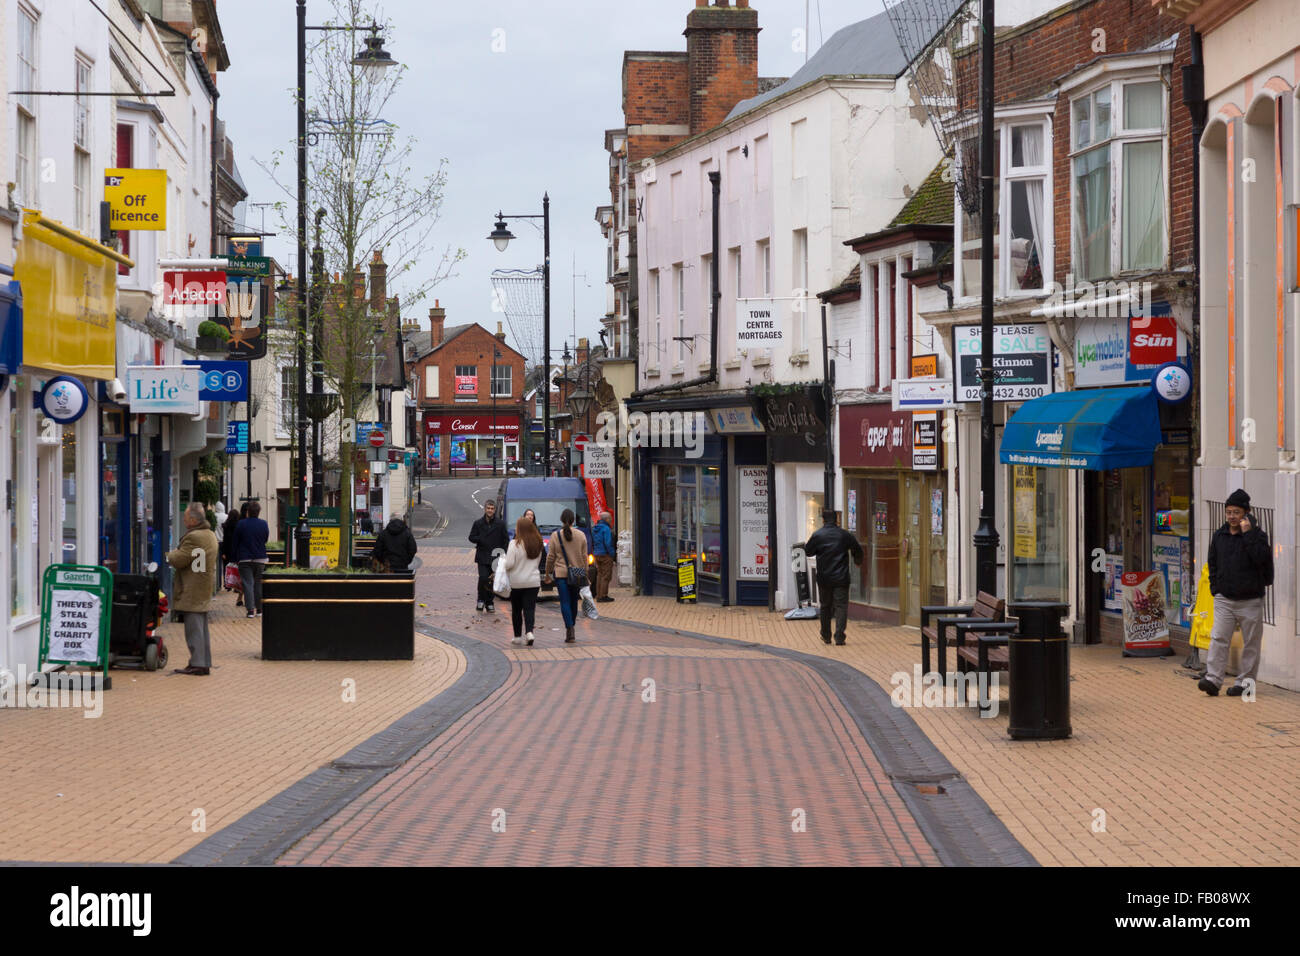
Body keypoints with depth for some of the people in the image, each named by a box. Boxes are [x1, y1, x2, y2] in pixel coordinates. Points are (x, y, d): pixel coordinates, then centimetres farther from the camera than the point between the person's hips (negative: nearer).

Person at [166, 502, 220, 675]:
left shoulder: (194, 537, -19)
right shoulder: (210, 535, 14)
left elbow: (178, 560, -20)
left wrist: (171, 555, 1)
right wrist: (177, 554, 15)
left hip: (192, 592, -10)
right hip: (204, 591, 10)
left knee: (194, 629, -7)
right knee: (202, 629, 15)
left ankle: (197, 665, -6)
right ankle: (204, 663, 19)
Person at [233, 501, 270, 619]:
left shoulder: (241, 524, -6)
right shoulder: (263, 524, -2)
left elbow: (235, 542, -1)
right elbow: (266, 539, 10)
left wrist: (236, 557, 6)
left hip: (244, 559, -2)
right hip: (260, 558, 2)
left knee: (248, 584, -2)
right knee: (259, 583, 11)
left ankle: (250, 609, -11)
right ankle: (259, 609, 14)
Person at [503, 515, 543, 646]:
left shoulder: (515, 544, -15)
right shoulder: (537, 544, 1)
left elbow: (509, 564, -16)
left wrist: (502, 560, 3)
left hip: (516, 582, -3)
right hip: (533, 581, 3)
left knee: (516, 610, 11)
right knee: (530, 608, 1)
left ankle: (518, 636, 17)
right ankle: (529, 632, -18)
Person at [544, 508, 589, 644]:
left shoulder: (555, 535, -4)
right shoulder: (581, 536, 1)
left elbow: (550, 557, 0)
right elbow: (584, 557, 3)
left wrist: (547, 574, 9)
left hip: (560, 573, -2)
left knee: (565, 602, -4)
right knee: (573, 601, 14)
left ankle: (570, 629, -20)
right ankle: (570, 630, 24)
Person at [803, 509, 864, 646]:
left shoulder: (817, 535, -6)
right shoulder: (844, 534, -2)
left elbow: (808, 552, 3)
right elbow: (857, 550, 7)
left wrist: (804, 546, 26)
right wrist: (857, 561, 28)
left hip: (824, 578, 1)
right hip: (841, 578, -1)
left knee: (826, 606, 14)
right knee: (841, 606, -1)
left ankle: (826, 637, 23)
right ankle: (839, 637, -11)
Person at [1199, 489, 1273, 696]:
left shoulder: (1257, 536, -2)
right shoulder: (1219, 536, 10)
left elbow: (1261, 558, -20)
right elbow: (1213, 564, 19)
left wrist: (1248, 534, -19)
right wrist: (1215, 588, 9)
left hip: (1250, 601, -3)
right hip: (1224, 599, 3)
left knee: (1251, 643, 3)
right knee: (1218, 638, -8)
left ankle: (1246, 681, 9)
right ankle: (1213, 679, -13)